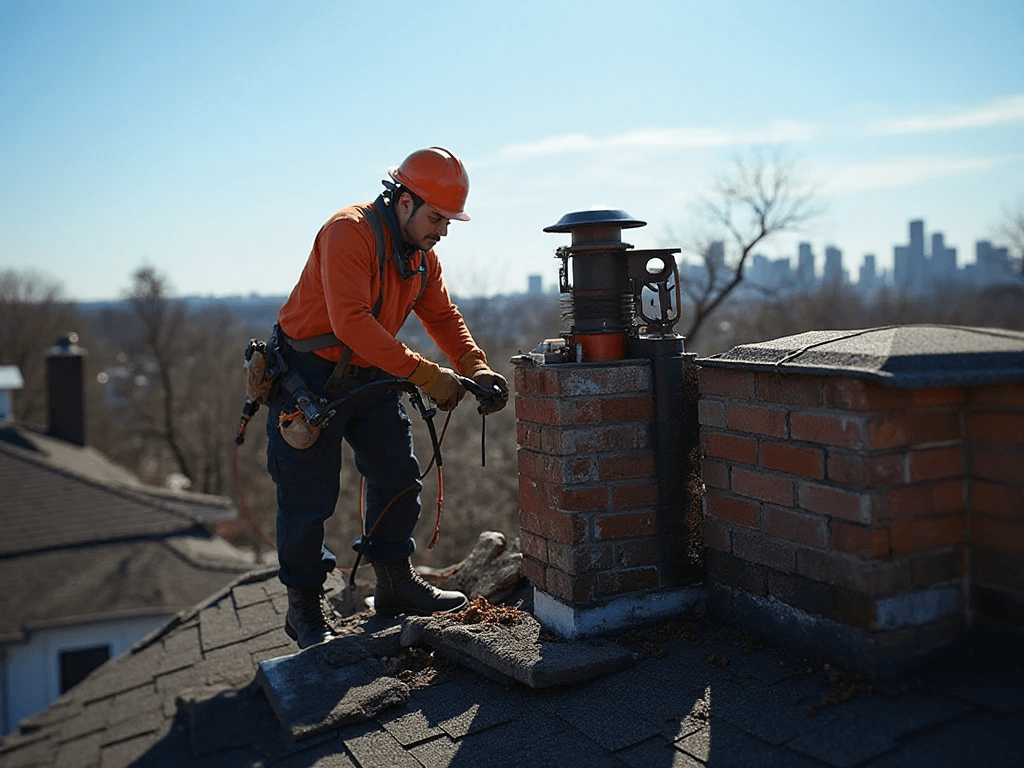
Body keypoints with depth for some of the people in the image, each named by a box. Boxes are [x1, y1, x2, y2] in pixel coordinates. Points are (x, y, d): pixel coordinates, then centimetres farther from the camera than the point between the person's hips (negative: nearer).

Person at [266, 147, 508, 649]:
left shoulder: (422, 254, 4)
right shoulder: (349, 232, -24)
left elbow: (443, 317, 7)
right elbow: (351, 323, -34)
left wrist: (477, 369, -11)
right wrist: (425, 375, -34)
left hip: (370, 377, 8)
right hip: (310, 377, -8)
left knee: (398, 475, 8)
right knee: (309, 496, -1)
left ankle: (395, 585, 23)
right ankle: (303, 606, 17)